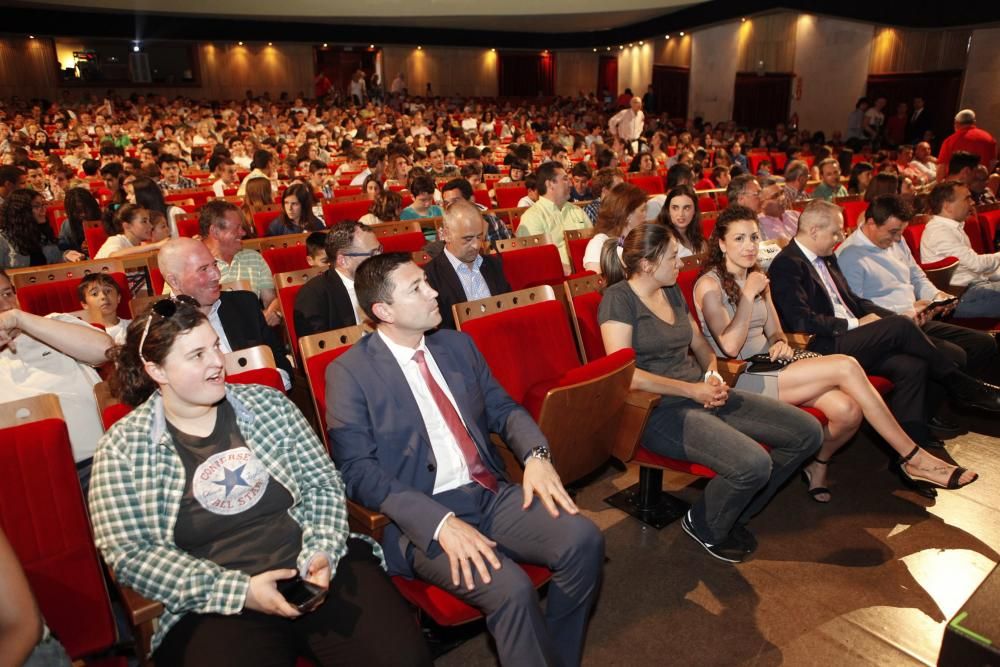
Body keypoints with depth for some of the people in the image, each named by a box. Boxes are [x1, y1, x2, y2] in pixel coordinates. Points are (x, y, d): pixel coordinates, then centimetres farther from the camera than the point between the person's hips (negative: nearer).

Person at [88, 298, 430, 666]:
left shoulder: (268, 404, 5)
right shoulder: (123, 448, 0)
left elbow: (323, 484, 6)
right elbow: (130, 554, -5)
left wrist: (322, 552, -12)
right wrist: (239, 590, -13)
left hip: (321, 571, 1)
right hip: (215, 606, 0)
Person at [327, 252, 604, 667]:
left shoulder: (458, 344, 11)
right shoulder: (349, 373, -6)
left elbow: (503, 408, 14)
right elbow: (356, 470, -12)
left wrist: (536, 454, -8)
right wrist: (439, 521, -23)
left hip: (492, 493, 6)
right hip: (422, 517, -5)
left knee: (582, 539, -16)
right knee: (511, 589, -28)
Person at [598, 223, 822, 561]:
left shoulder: (672, 291, 14)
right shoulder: (619, 298, -11)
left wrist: (714, 374, 2)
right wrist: (693, 390, -16)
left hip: (703, 396, 9)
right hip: (661, 411, -9)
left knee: (808, 432, 0)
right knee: (753, 463, -30)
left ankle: (734, 512, 15)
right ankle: (704, 526, 3)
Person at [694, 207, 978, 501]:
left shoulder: (757, 278, 16)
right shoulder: (709, 284, -9)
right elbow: (729, 346, -19)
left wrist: (781, 343, -4)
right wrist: (749, 294, -16)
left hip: (768, 365, 8)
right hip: (739, 380, -8)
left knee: (848, 410, -19)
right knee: (846, 366, -21)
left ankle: (817, 464, 10)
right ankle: (914, 458, -8)